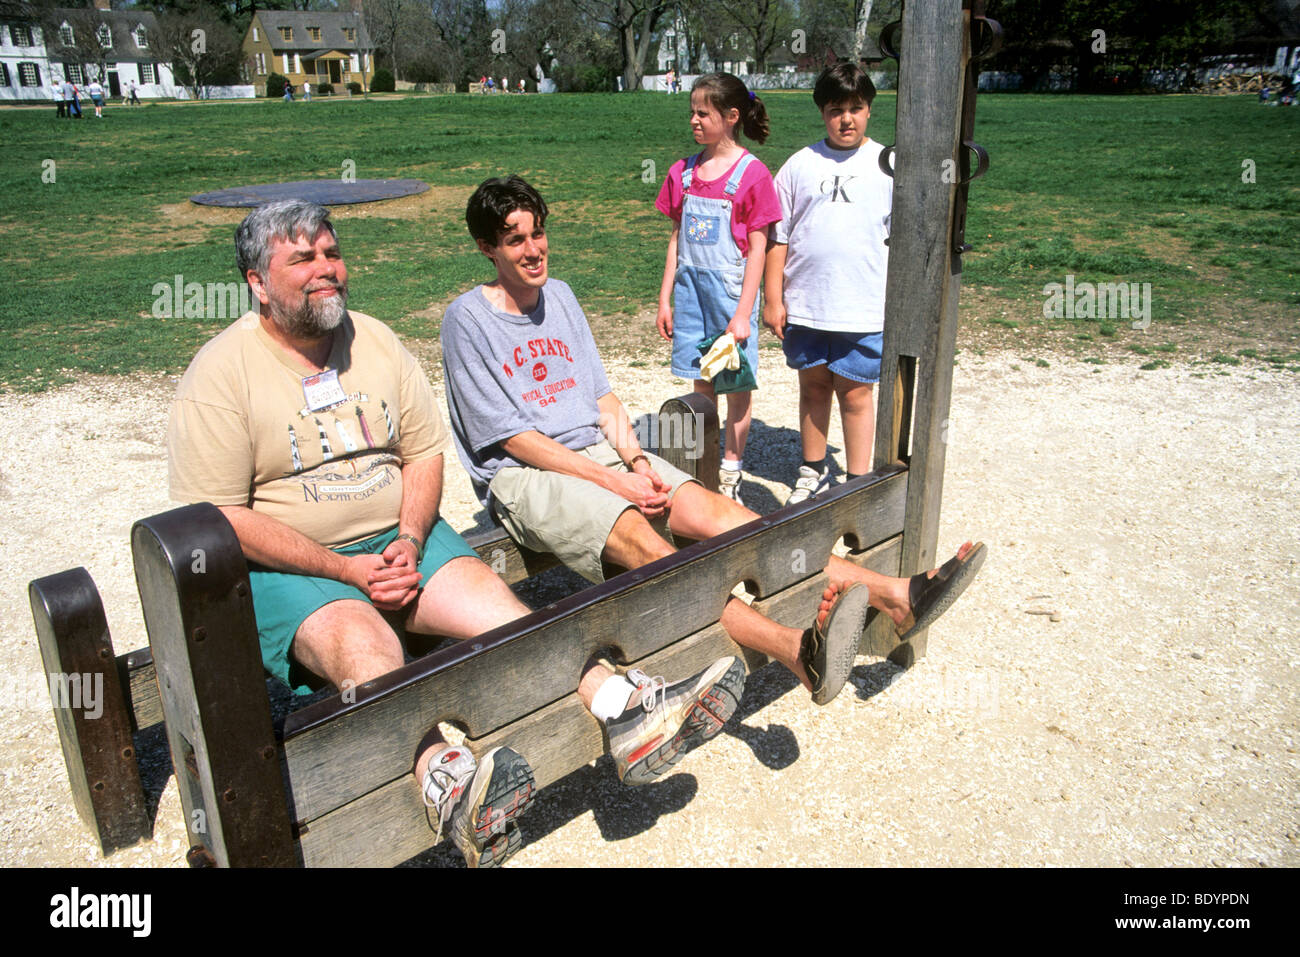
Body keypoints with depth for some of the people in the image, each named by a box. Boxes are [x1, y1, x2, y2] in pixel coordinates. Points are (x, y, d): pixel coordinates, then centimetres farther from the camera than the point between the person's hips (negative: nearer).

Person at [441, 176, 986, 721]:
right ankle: (799, 652, -53)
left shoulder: (559, 297, 14)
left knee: (713, 510, -17)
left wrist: (637, 461, -5)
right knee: (642, 542, -33)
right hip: (522, 476, -6)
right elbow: (513, 437, -11)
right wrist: (614, 482, -15)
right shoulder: (468, 319, -6)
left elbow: (603, 396, 13)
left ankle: (892, 595, -27)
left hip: (601, 452, 6)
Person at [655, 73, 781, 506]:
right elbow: (677, 237, 12)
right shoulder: (684, 172, 7)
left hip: (732, 288, -5)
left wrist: (743, 313, -14)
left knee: (737, 382, 4)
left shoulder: (752, 173, -8)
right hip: (691, 287, 5)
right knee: (701, 382, 12)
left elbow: (757, 247, -10)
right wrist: (665, 298, 9)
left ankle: (731, 474, 16)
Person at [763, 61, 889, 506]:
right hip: (805, 305, 2)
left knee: (855, 394, 3)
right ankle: (813, 472, 31)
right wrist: (773, 298, 3)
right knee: (813, 386, 14)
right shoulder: (800, 165, 5)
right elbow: (778, 237, 7)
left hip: (865, 308, -2)